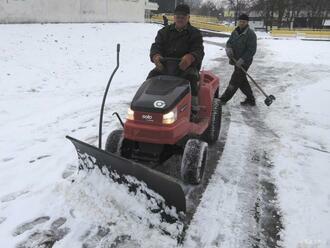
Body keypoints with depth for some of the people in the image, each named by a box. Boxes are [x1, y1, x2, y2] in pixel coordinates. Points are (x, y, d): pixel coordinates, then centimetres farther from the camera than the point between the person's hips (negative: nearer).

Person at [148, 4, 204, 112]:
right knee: (152, 75, -23)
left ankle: (194, 109, -31)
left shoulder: (195, 33, 6)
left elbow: (199, 51, -10)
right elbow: (156, 46, 1)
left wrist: (190, 57, -37)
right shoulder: (164, 31, 14)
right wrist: (156, 56, -28)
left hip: (187, 66, -2)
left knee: (191, 78, -34)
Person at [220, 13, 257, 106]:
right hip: (236, 61, 8)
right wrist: (228, 48, -14)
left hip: (244, 62, -8)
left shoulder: (251, 34, -12)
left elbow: (251, 50, -16)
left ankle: (224, 99, 2)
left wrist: (242, 60, -23)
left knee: (235, 80, -6)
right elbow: (229, 42, 10)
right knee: (242, 81, 13)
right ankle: (251, 99, 25)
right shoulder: (235, 32, 11)